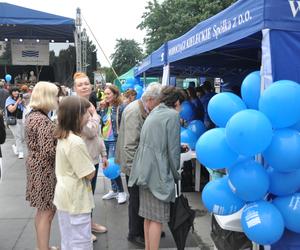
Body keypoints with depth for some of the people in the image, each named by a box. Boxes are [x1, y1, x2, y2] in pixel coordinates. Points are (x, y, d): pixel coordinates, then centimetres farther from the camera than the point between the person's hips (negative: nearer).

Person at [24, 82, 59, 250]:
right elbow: (48, 152, -27)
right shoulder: (43, 121, -23)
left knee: (42, 210, 20)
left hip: (36, 166, 10)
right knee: (48, 211, 1)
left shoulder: (32, 115, 7)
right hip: (45, 169, -10)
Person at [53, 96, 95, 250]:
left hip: (65, 197, 9)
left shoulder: (63, 137, 3)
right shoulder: (76, 142, -25)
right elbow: (90, 174, -20)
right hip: (76, 200, -9)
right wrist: (92, 168, -1)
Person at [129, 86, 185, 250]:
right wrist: (176, 174, 2)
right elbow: (172, 149, -10)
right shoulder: (172, 115, -8)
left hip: (144, 170, 9)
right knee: (157, 218, -1)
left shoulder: (155, 112, 17)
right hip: (158, 172, -8)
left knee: (148, 215, 16)